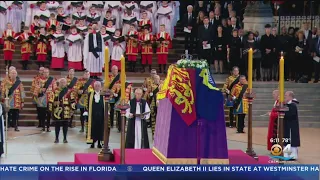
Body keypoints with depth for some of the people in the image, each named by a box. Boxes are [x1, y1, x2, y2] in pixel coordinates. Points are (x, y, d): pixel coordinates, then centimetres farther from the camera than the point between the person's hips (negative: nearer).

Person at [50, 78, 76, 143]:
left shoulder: (69, 91, 3)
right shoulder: (55, 91, 5)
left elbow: (72, 101, 2)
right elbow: (52, 100, 8)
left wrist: (72, 109, -3)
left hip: (66, 111, 0)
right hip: (57, 111, 0)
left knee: (65, 125, 5)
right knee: (57, 125, 3)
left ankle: (65, 138, 14)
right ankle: (56, 138, 11)